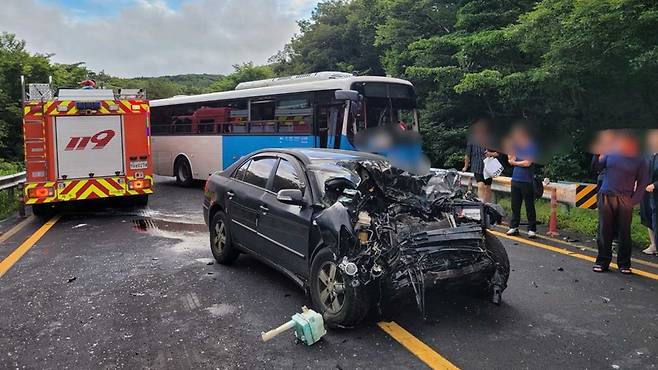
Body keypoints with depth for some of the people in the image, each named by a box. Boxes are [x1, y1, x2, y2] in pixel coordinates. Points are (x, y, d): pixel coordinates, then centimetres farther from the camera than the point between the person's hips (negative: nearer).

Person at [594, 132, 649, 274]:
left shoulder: (639, 162, 5)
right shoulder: (610, 155, 10)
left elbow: (642, 183, 4)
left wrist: (633, 201, -6)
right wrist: (598, 159, -12)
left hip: (624, 200, -1)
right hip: (606, 197, 1)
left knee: (624, 232, 1)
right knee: (604, 231, 3)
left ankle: (624, 264, 10)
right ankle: (602, 262, 10)